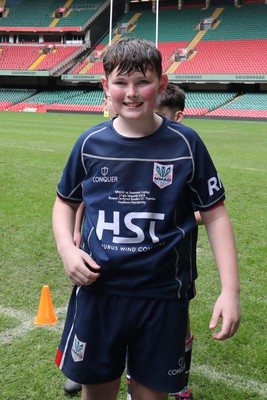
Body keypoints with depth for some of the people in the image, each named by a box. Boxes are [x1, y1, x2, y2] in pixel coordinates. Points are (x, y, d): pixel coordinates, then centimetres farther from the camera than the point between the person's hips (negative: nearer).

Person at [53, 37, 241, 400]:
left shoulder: (185, 144, -7)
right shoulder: (91, 143, -2)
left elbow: (215, 214, -3)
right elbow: (65, 202, 12)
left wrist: (230, 290, -9)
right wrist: (67, 249, -6)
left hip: (163, 297, -1)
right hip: (96, 292, 2)